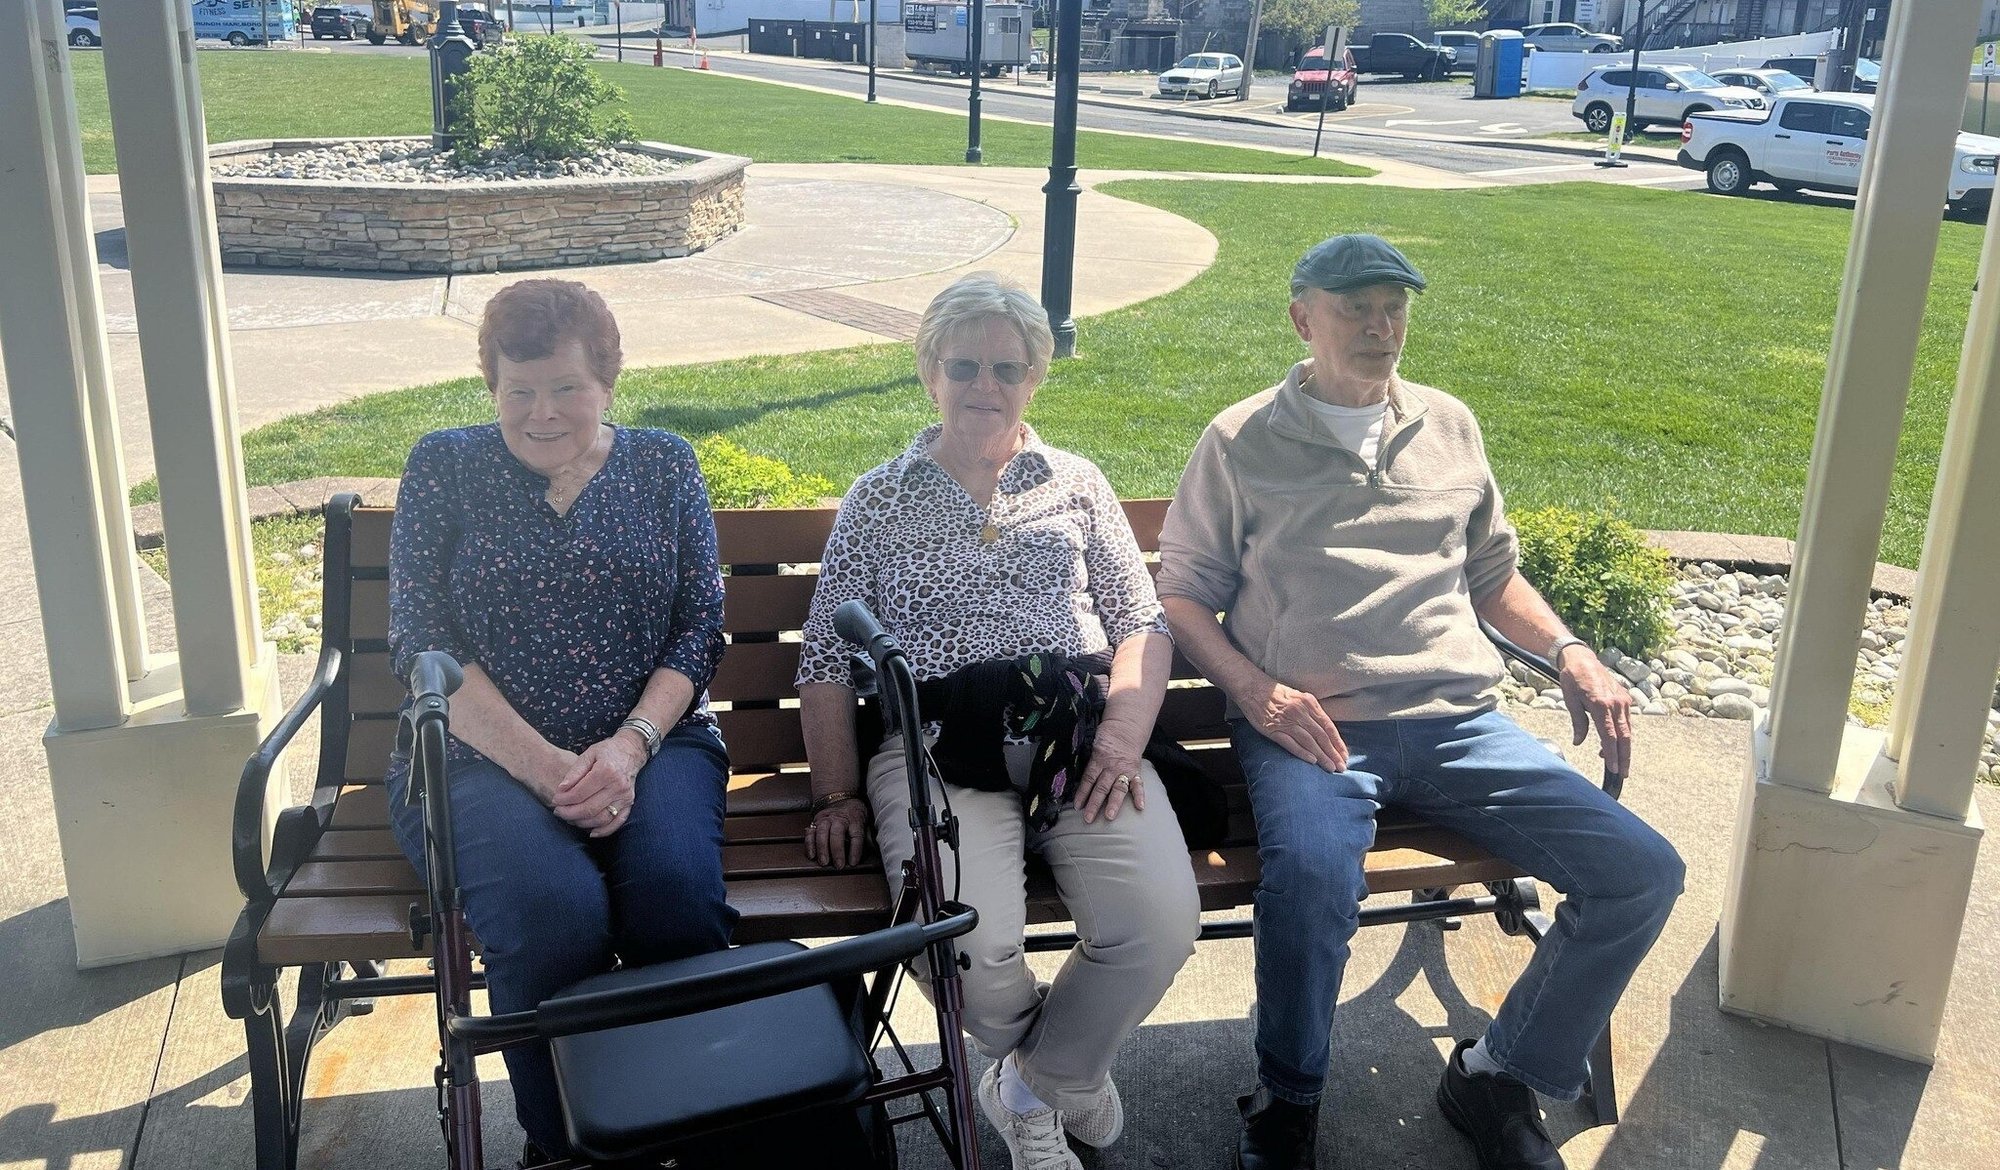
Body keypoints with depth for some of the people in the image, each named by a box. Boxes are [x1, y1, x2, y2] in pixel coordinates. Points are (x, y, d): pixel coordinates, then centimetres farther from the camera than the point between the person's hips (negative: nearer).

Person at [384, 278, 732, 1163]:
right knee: (554, 910, -33)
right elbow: (422, 642, -2)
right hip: (484, 755, -1)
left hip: (649, 746, 1)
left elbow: (700, 628, 5)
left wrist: (630, 745, -13)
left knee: (678, 892, -31)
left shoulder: (664, 465, 11)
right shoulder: (443, 467, 7)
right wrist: (544, 765, -15)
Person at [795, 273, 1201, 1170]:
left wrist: (1123, 738, -6)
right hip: (933, 742, -1)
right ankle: (1068, 1070, 11)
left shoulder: (1076, 483, 18)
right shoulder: (877, 499, 15)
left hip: (1078, 729, 2)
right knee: (973, 945, -29)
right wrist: (837, 795, 2)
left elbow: (1144, 625, 12)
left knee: (1162, 923, -25)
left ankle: (1032, 1090, 6)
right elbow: (827, 661, 12)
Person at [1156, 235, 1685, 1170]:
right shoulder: (1242, 441, 6)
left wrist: (1568, 651, 8)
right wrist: (1252, 688, -12)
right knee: (1313, 874, -37)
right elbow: (1182, 594, 6)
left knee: (1643, 873, -11)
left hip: (1455, 720, 5)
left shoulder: (1448, 426, 18)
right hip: (1309, 728, -4)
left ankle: (1498, 1077, 9)